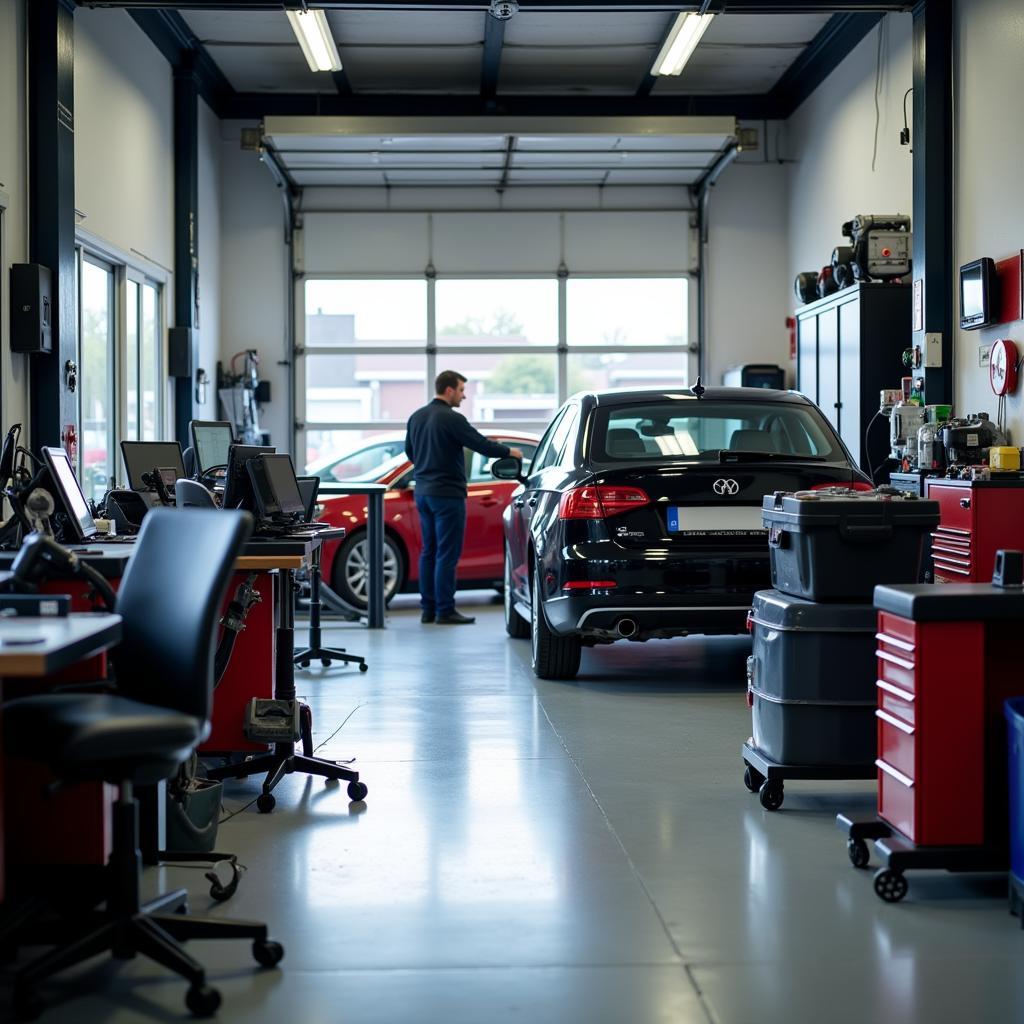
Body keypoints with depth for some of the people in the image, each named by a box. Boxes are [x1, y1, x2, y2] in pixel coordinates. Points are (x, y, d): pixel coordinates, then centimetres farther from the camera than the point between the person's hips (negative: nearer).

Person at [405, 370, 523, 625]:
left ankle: (428, 609, 12)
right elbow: (482, 445, -14)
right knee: (447, 554, -4)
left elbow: (410, 451, 21)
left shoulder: (416, 417, 10)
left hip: (423, 492, 8)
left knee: (429, 552, 11)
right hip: (447, 494, -8)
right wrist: (509, 452, 2)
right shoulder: (451, 419, -15)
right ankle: (445, 611, -4)